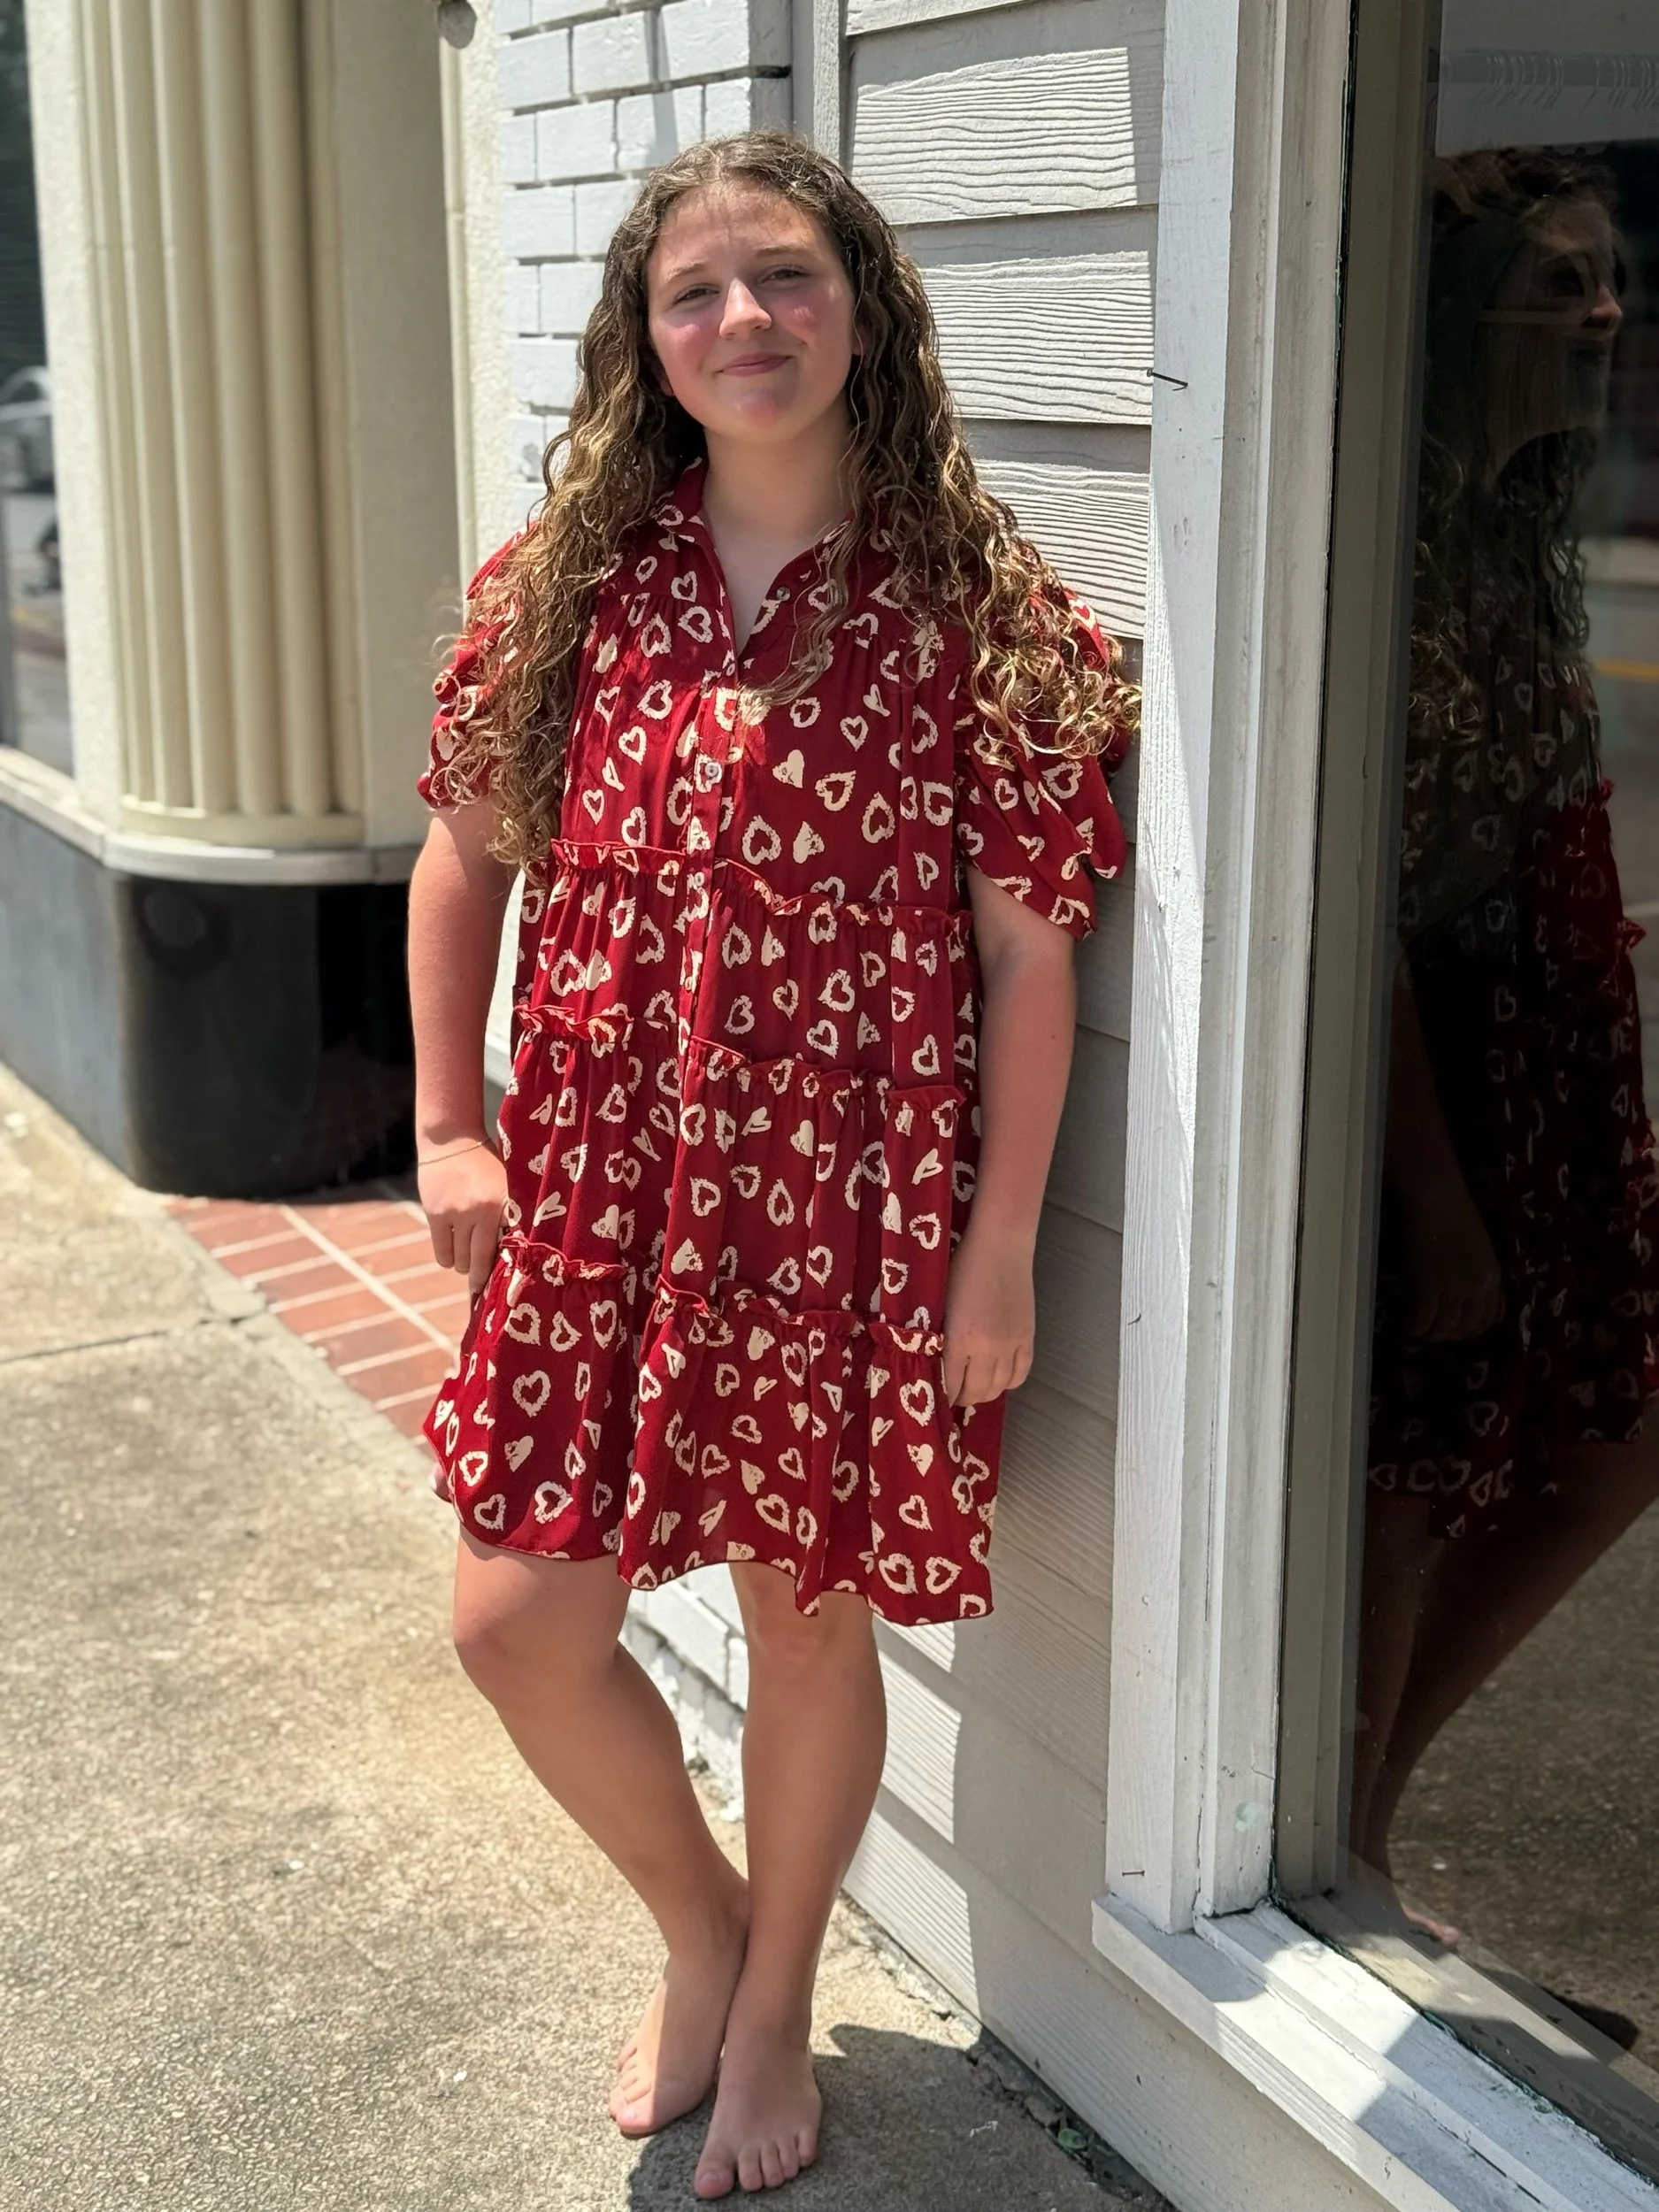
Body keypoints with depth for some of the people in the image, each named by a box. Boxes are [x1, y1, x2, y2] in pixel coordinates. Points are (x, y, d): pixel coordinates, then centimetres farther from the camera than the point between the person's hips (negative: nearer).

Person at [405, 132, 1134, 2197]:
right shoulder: (567, 585, 1)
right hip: (593, 1190, 3)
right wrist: (449, 1124, 5)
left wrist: (1000, 1243, -7)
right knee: (519, 1623, 5)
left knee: (804, 1616, 10)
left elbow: (1030, 950, -6)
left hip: (852, 1204, -3)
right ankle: (698, 1923, 36)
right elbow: (464, 851, 11)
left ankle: (775, 2006, 38)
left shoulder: (979, 611, -7)